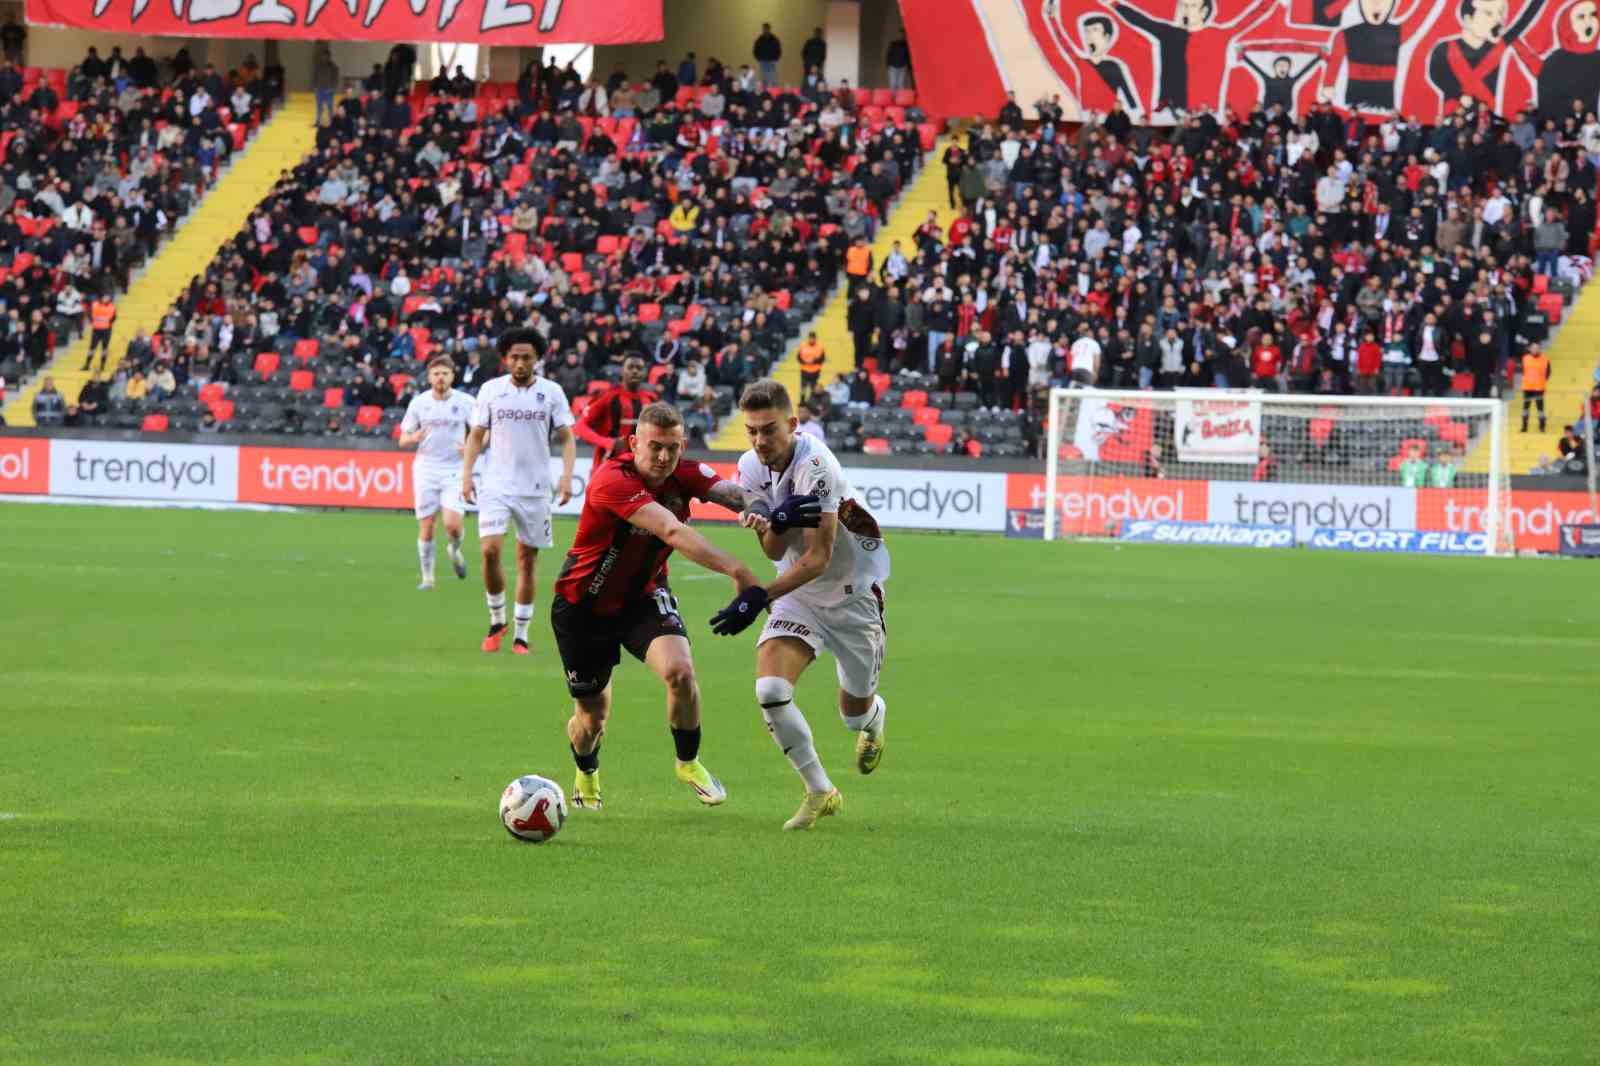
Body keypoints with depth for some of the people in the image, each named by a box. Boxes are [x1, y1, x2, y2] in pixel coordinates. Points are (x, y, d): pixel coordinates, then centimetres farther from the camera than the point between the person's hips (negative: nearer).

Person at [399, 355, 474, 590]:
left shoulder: (465, 402, -1)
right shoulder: (418, 403, 3)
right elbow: (403, 440, 8)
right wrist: (414, 438, -16)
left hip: (454, 471, -1)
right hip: (425, 470, 1)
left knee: (452, 524, -15)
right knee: (426, 527, -2)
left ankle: (454, 549, 19)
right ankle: (427, 577, 10)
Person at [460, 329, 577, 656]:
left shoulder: (551, 392, 1)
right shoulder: (490, 390, 2)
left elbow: (567, 438, 2)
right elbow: (476, 436, 7)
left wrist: (566, 475, -12)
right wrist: (466, 475, -4)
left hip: (535, 489, 0)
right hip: (496, 485, 0)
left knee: (527, 560, 4)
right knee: (490, 551, -15)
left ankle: (521, 634, 13)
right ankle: (497, 621, 4)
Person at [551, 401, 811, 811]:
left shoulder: (683, 474, -12)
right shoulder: (612, 480, -32)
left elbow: (732, 493, -28)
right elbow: (671, 531, -43)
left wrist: (753, 502, -55)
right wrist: (736, 570, -53)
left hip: (643, 596, 4)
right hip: (583, 605, -4)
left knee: (680, 670, -23)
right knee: (592, 716, 7)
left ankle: (689, 763, 4)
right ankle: (586, 775, 43)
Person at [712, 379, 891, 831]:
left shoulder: (815, 464, -28)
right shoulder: (751, 467, -6)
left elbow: (817, 557, -29)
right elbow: (775, 553, -5)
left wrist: (760, 598, -37)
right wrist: (773, 527, -29)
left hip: (853, 592, -5)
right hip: (798, 593, 5)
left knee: (855, 712, 7)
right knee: (770, 688, -18)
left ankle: (873, 716, 48)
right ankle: (820, 791, -2)